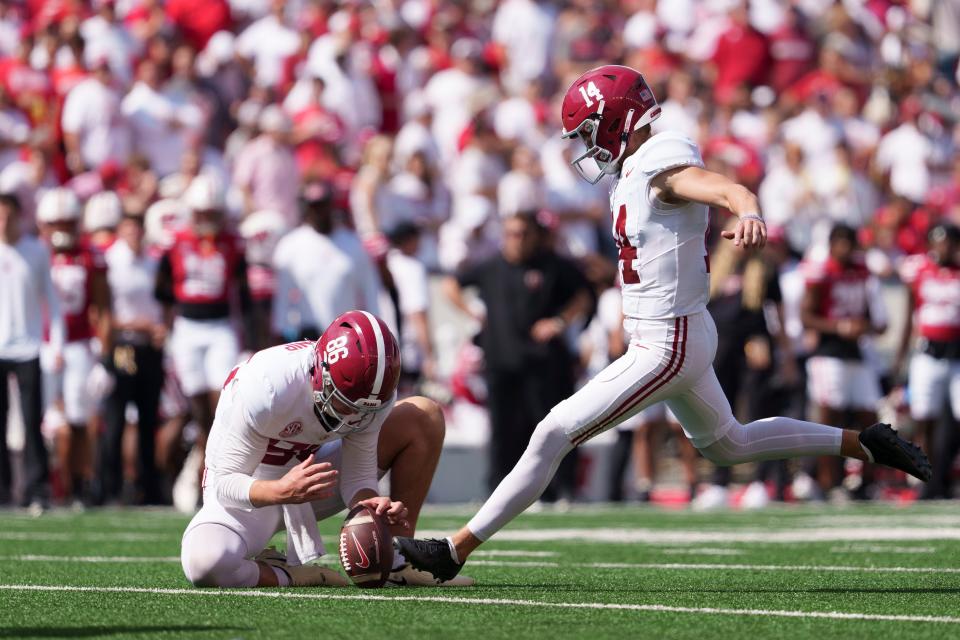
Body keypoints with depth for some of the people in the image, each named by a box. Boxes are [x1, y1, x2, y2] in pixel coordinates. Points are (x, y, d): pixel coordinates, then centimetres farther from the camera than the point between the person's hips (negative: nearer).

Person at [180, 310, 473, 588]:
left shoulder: (371, 392, -17)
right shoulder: (264, 388, -34)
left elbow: (358, 478, -9)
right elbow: (226, 484, -27)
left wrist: (373, 505, -33)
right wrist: (283, 491, -47)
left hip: (304, 472, 6)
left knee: (424, 417, -7)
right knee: (203, 563, -41)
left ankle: (394, 561, -2)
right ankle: (288, 577, -10)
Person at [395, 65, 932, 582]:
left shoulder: (663, 168, -20)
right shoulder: (637, 170, 8)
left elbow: (734, 192, -35)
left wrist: (750, 216, -59)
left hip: (667, 347, -11)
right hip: (677, 337, 11)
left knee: (554, 436, -11)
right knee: (729, 444, 28)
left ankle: (455, 551, -9)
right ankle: (864, 444, 32)